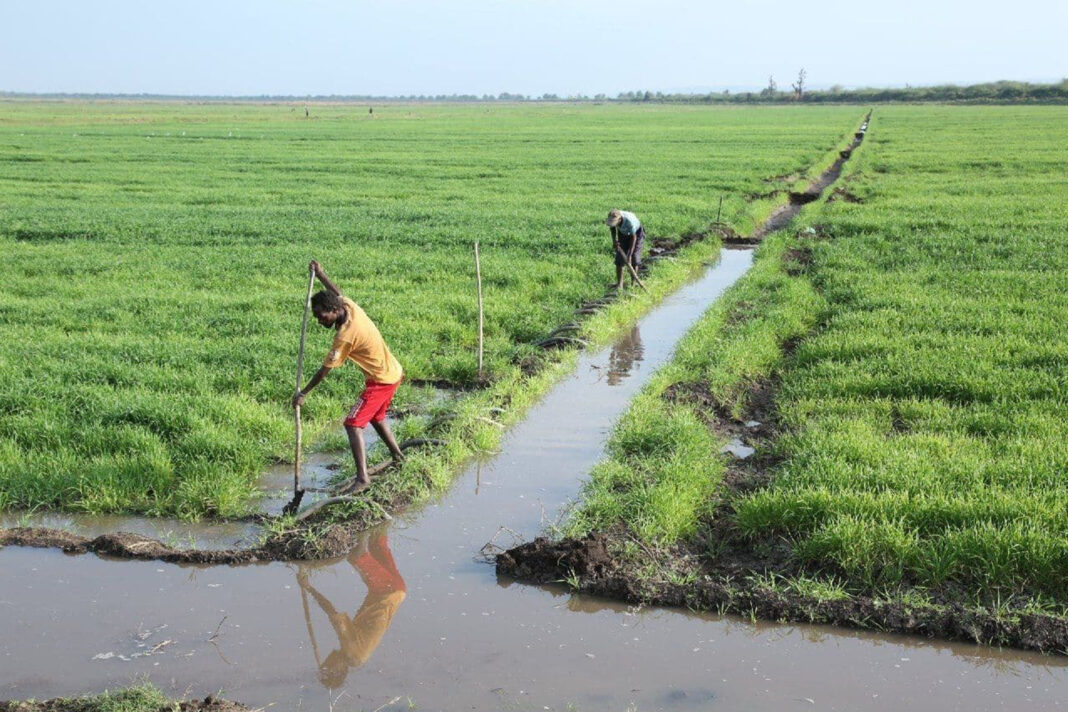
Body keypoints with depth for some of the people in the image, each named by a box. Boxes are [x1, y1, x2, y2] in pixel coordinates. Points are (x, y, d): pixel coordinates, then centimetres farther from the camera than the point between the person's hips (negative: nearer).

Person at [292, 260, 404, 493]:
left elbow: (324, 370, -19)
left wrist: (303, 393, -11)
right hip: (392, 372, 10)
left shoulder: (345, 336, -26)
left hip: (380, 381, -10)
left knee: (354, 424, -13)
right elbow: (337, 293, 21)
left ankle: (362, 478, -20)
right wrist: (320, 274, 23)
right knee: (376, 417, 28)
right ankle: (397, 457, 42)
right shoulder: (351, 307, -5)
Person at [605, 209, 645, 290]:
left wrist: (629, 255, -31)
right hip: (623, 234, 5)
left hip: (637, 233, -4)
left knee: (634, 258, -10)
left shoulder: (629, 220, -41)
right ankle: (619, 284, -8)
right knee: (620, 257, -7)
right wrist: (614, 241, -9)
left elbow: (633, 237, -32)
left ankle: (633, 282, 3)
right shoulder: (613, 218, -26)